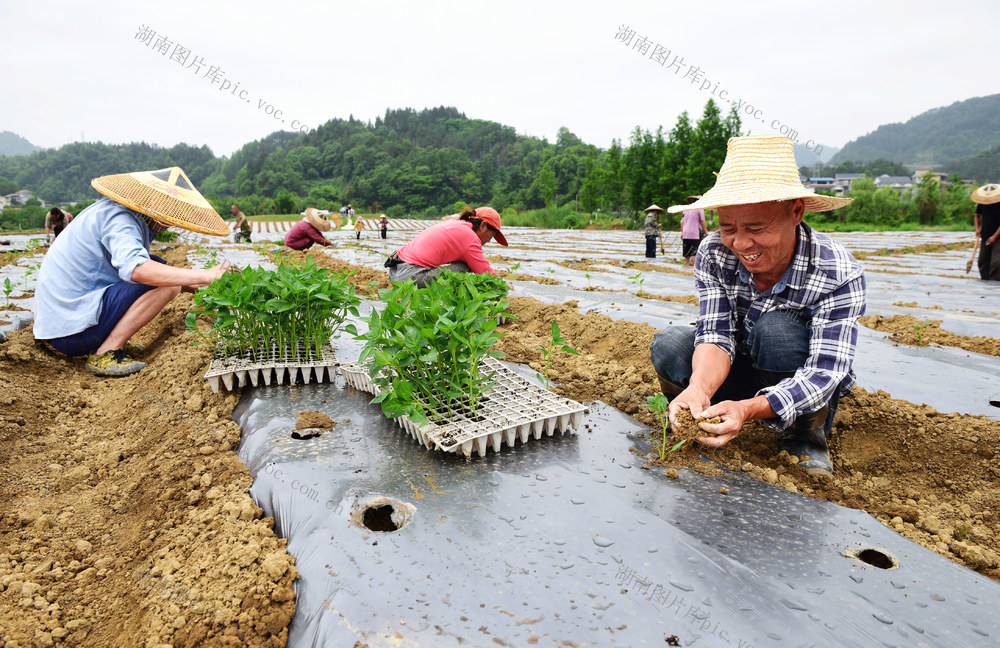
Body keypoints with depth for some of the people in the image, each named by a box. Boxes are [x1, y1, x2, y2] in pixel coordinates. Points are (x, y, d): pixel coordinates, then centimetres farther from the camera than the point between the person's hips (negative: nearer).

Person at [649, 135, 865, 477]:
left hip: (805, 393, -1)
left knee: (775, 328, -33)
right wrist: (699, 389, -46)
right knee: (669, 345, -26)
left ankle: (804, 440, -11)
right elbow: (716, 335, -23)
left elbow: (823, 374, -31)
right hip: (742, 374, 2)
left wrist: (748, 408, -49)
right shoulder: (714, 254, -18)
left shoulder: (839, 274, -26)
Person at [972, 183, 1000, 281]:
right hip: (985, 236, 5)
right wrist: (977, 228, 1)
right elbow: (977, 216, 17)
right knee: (983, 260, 9)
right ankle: (984, 279, 20)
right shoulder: (981, 203, 1)